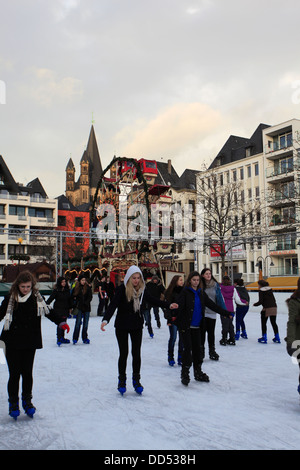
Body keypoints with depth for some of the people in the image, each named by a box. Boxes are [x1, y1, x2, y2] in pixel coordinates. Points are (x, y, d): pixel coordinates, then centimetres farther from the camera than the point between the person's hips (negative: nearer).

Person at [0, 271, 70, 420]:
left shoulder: (37, 298, 1)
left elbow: (49, 312, 8)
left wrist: (61, 323, -3)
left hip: (30, 342, 1)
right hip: (12, 342, -1)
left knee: (27, 372, 8)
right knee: (14, 373, 2)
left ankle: (27, 401, 26)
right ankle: (13, 403, 19)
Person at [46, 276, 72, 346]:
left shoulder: (67, 290, 7)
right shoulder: (56, 290, -9)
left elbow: (69, 299, 16)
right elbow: (50, 298, -13)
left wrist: (70, 308, 17)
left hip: (65, 309, 5)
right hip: (58, 309, -5)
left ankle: (62, 338, 19)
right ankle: (59, 338, -1)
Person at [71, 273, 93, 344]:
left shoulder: (88, 288, 1)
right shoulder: (76, 288, 2)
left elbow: (90, 297, -2)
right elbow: (72, 297, 7)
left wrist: (85, 303, -15)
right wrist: (74, 305, -5)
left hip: (86, 308, 1)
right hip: (79, 308, -1)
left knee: (85, 323, 7)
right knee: (78, 322, -3)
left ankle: (85, 338, 17)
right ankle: (75, 338, 4)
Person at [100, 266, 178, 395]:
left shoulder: (142, 290, -1)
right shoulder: (122, 289, -16)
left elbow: (152, 300, 13)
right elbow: (113, 305, -23)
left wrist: (169, 305, 12)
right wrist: (105, 320, -37)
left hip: (137, 326, 4)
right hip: (122, 326, -3)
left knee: (136, 353, 6)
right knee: (124, 353, 4)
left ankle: (136, 380, 22)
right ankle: (122, 380, 22)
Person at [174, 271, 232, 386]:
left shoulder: (201, 293, 9)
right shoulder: (185, 292, -7)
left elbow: (212, 305, 11)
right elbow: (180, 306, -20)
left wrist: (226, 313, 7)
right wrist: (174, 317, -37)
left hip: (197, 326, 5)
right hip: (185, 325, -5)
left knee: (197, 348, 12)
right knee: (188, 348, -8)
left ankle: (198, 373, 24)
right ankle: (185, 373, 2)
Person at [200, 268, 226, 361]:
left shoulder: (215, 285, 4)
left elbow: (220, 298, 7)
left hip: (212, 313, 2)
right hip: (202, 313, -2)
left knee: (211, 332, 10)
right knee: (202, 332, 3)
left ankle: (212, 351, 23)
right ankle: (201, 351, 16)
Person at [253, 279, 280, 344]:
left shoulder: (261, 291, -7)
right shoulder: (270, 289, 11)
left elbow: (260, 301, -11)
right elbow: (273, 299, 15)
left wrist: (255, 304, 5)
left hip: (266, 308, -6)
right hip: (274, 307, 6)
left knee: (263, 323, 7)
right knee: (273, 322, 14)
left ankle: (264, 338, 7)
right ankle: (277, 338, 16)